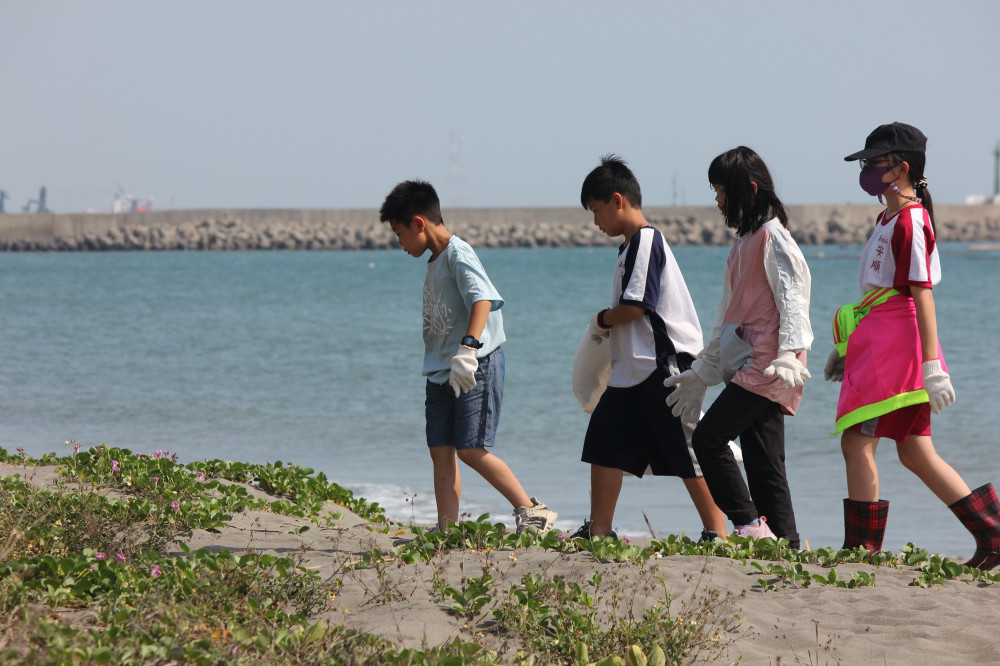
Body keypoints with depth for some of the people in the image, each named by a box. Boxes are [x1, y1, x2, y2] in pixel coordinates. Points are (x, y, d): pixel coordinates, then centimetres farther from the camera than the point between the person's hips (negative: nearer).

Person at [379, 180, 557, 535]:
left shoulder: (457, 254, -12)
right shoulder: (434, 261, 18)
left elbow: (483, 298, -27)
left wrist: (468, 349, -39)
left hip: (477, 368, -9)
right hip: (441, 372, 9)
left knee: (471, 450, -12)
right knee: (441, 451, 3)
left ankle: (532, 511, -3)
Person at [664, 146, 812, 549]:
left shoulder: (772, 237, -7)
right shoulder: (745, 243, 22)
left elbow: (792, 300, -16)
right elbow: (728, 318, 26)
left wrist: (787, 356, -29)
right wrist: (700, 372, 27)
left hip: (766, 368, -9)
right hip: (746, 368, 9)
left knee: (708, 438, -15)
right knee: (763, 463, 3)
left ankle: (750, 526, -12)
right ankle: (785, 543, 1)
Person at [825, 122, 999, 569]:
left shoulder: (910, 221, -13)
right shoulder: (889, 219, 18)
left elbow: (922, 295, -19)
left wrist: (932, 365, -23)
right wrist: (847, 346, 28)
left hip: (896, 345, -10)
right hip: (878, 344, 10)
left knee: (857, 440, -9)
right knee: (914, 451, 9)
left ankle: (861, 547, -6)